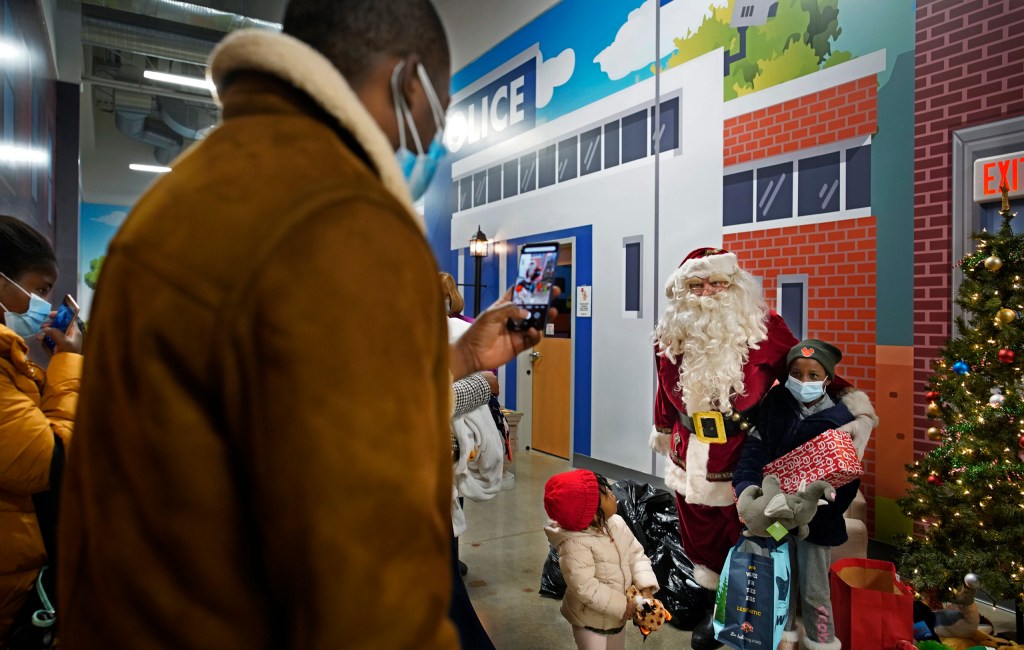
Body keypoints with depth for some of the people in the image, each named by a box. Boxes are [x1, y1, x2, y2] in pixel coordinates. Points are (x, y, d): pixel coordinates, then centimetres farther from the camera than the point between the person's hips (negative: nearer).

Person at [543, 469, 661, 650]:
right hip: (591, 619, -7)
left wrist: (645, 586, -18)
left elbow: (636, 554, -2)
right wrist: (621, 606, -24)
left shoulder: (616, 523, -10)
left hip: (618, 615, 8)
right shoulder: (575, 546, -33)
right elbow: (584, 587, -32)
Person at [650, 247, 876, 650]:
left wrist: (858, 410, -19)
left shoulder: (763, 329, -12)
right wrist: (663, 431, 24)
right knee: (701, 540, 17)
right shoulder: (671, 335, -2)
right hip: (692, 461, 3)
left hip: (746, 461, -3)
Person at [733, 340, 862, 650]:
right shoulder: (775, 403, -5)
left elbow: (848, 478, -13)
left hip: (816, 519, -3)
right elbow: (755, 445, -9)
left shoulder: (840, 420, -14)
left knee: (813, 589, 11)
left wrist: (816, 514, -25)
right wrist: (747, 483, -26)